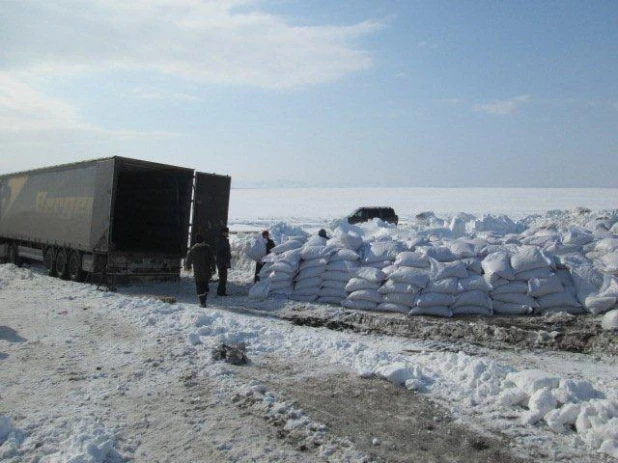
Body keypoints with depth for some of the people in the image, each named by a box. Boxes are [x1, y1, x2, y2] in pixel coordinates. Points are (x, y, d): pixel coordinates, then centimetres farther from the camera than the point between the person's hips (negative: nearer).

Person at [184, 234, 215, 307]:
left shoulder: (192, 249, -3)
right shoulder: (207, 248, -1)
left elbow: (188, 260, 7)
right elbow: (212, 260, -7)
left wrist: (187, 267, 25)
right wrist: (213, 269, -4)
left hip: (197, 273, -2)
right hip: (207, 272, 2)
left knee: (199, 287, 5)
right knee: (205, 285, 17)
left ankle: (202, 303, -1)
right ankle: (204, 301, 14)